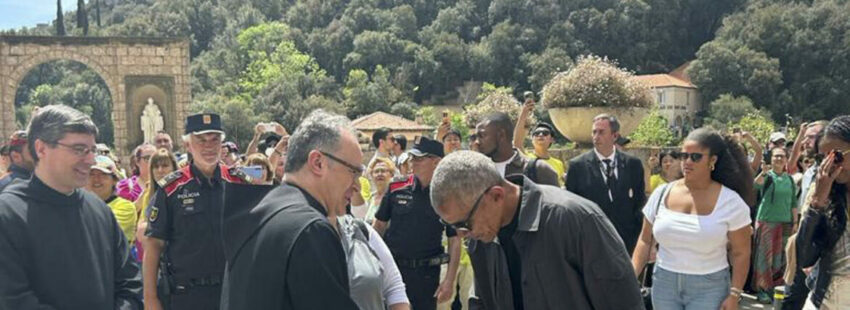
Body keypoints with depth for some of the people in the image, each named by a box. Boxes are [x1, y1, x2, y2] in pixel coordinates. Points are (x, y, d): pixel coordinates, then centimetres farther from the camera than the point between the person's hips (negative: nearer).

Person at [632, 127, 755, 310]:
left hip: (708, 288, -3)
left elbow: (740, 253, -4)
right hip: (664, 283, 3)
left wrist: (734, 295, -9)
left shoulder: (730, 202, -8)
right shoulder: (662, 194, 0)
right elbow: (645, 241, 6)